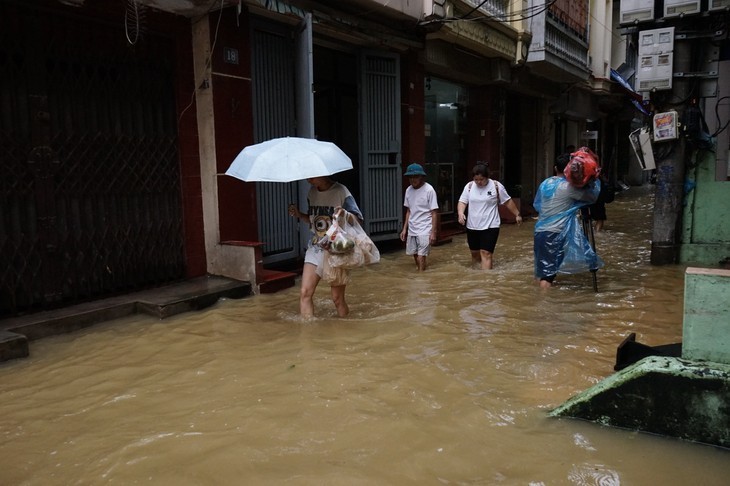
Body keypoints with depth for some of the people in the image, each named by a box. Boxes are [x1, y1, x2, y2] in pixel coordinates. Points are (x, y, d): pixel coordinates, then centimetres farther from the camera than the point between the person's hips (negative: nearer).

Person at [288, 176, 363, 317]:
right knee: (305, 292, -7)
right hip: (315, 249, 5)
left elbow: (358, 219, -11)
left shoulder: (340, 191, -10)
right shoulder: (312, 192, 7)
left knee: (337, 298, 3)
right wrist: (299, 215, 1)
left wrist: (345, 214, -31)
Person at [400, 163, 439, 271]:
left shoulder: (429, 190, -12)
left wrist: (433, 232, -15)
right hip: (412, 229, 6)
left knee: (421, 256, -10)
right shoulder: (408, 190, 5)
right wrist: (404, 229, 11)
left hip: (424, 230, -6)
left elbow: (434, 213, -11)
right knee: (415, 255, 12)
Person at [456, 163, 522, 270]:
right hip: (472, 226, 4)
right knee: (474, 253, 16)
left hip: (490, 226, -4)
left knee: (486, 253, -11)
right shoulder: (469, 186, 0)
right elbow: (462, 202, -2)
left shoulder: (496, 186, -8)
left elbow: (508, 202, 1)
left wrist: (517, 215, 6)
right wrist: (461, 213, -21)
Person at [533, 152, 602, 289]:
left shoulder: (544, 184, 11)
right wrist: (593, 179, 10)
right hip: (556, 233, -6)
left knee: (542, 269, 16)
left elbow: (537, 206, 18)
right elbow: (592, 197, -5)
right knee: (548, 273, -5)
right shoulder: (568, 187, -9)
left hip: (540, 231, 6)